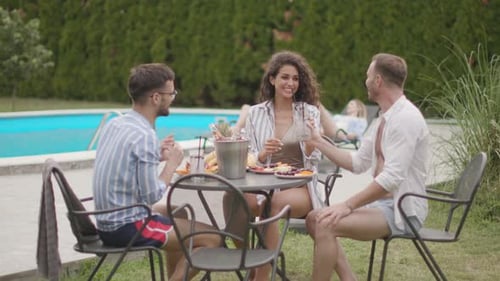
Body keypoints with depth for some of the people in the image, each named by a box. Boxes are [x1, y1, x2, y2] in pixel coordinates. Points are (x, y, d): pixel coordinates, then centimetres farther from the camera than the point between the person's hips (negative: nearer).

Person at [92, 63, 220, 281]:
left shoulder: (114, 124, 5)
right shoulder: (144, 136, -21)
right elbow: (151, 196, -20)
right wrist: (171, 164, -7)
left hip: (108, 222, 9)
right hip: (127, 228, -9)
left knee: (179, 216, 29)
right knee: (211, 239, -7)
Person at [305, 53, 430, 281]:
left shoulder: (405, 117, -18)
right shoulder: (386, 118, 13)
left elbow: (392, 177, -26)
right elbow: (358, 163, 17)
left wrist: (348, 205, -24)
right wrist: (318, 142, 13)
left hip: (402, 211, -10)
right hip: (384, 203, 10)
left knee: (327, 224, -24)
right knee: (314, 219, 5)